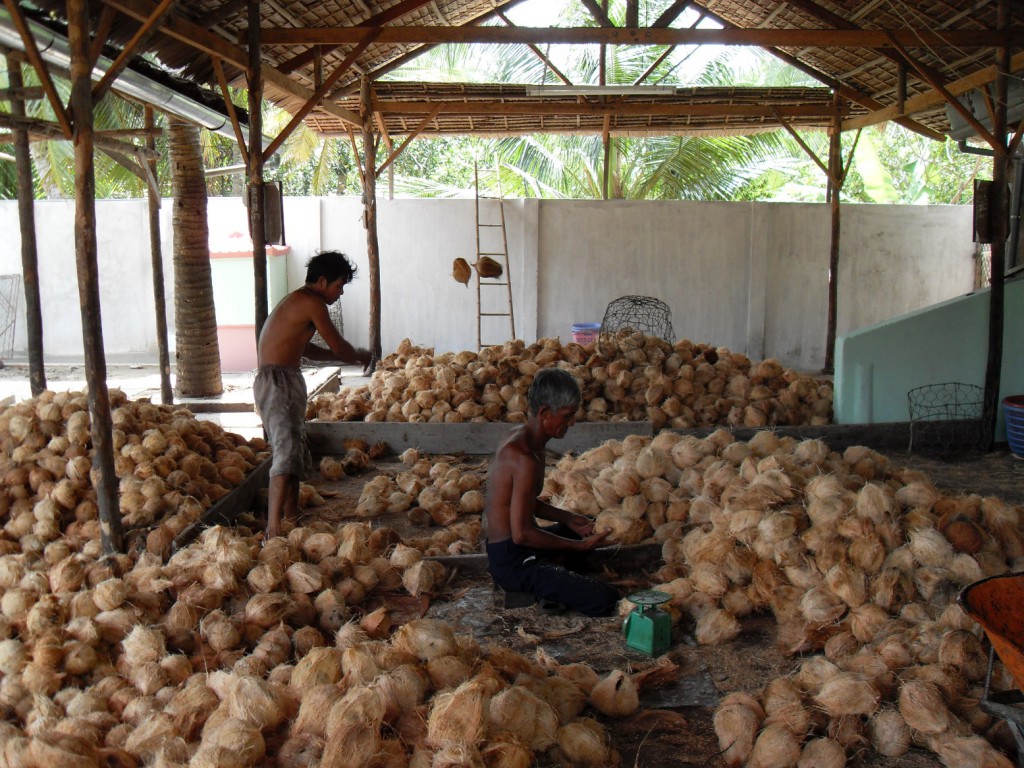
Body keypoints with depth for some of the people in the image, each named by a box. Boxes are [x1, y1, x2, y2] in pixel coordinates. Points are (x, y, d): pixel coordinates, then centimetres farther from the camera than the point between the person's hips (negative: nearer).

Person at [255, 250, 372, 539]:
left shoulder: (296, 301, 21)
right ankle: (273, 531, -26)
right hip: (278, 382, -11)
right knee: (287, 453, -19)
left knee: (296, 454, 18)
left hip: (283, 382, 11)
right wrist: (360, 356, 13)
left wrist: (350, 357, 24)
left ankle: (291, 521, 28)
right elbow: (338, 346, -7)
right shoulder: (311, 302, -10)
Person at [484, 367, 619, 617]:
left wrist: (569, 519, 8)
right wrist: (579, 546, -16)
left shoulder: (519, 438, 5)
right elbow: (521, 534, -26)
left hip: (502, 546, 10)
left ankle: (560, 586, 15)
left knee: (583, 528, 31)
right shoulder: (525, 458, -26)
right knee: (605, 599, -18)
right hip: (512, 562, -10)